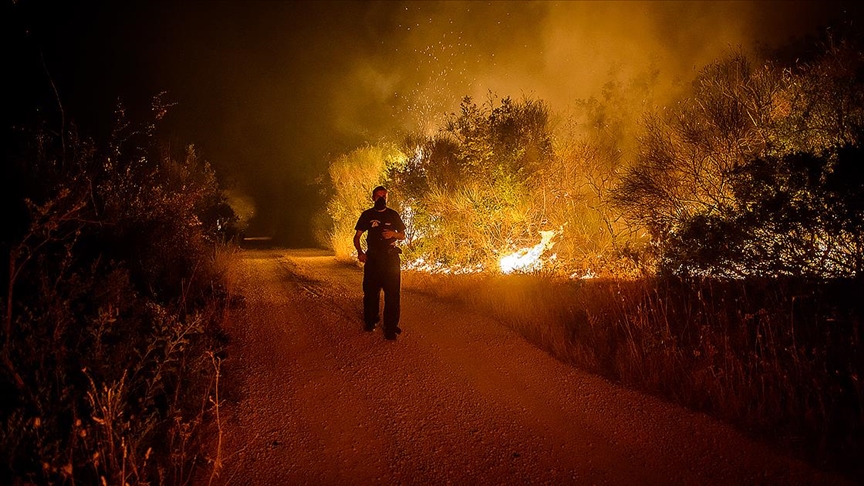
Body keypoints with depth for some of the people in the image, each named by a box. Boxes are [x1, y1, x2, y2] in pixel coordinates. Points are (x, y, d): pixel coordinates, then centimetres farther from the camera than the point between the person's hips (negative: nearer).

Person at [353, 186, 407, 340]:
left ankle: (390, 328, 2)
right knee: (371, 292, 5)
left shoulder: (393, 215, 6)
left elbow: (403, 236, 12)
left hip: (391, 258, 0)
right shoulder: (367, 215, 5)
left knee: (392, 293, -4)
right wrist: (360, 252, -11)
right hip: (372, 258, 0)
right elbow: (357, 236, 7)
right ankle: (370, 321, 26)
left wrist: (393, 234, -11)